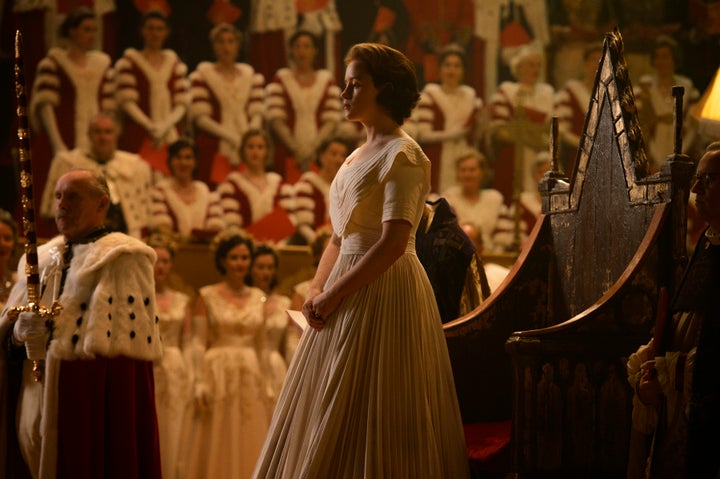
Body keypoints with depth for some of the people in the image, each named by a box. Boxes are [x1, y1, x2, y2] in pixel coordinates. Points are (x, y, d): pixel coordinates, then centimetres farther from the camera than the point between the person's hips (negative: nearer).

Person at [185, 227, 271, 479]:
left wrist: (266, 386, 10)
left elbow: (261, 345, 13)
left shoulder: (258, 297, 10)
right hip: (219, 375, -3)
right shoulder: (207, 296, 0)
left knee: (249, 446, 3)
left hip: (251, 378, 4)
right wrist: (200, 384, -12)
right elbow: (199, 344, -4)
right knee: (217, 447, -1)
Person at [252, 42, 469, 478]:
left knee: (370, 422, -5)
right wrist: (317, 288, 2)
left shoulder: (403, 155, -11)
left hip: (385, 292, -9)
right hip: (348, 298, 9)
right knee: (324, 425, 10)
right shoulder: (360, 155, 17)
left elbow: (393, 243, -20)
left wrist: (335, 293, -16)